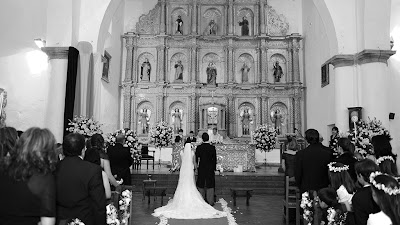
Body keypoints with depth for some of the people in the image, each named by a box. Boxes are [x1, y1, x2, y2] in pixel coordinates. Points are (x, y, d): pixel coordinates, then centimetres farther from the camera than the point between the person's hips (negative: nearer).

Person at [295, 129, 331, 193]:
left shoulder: (301, 154, -12)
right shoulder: (327, 153, -8)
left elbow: (297, 174, -4)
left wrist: (300, 187, 11)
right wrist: (326, 185, 15)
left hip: (306, 189, -1)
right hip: (323, 190, 1)